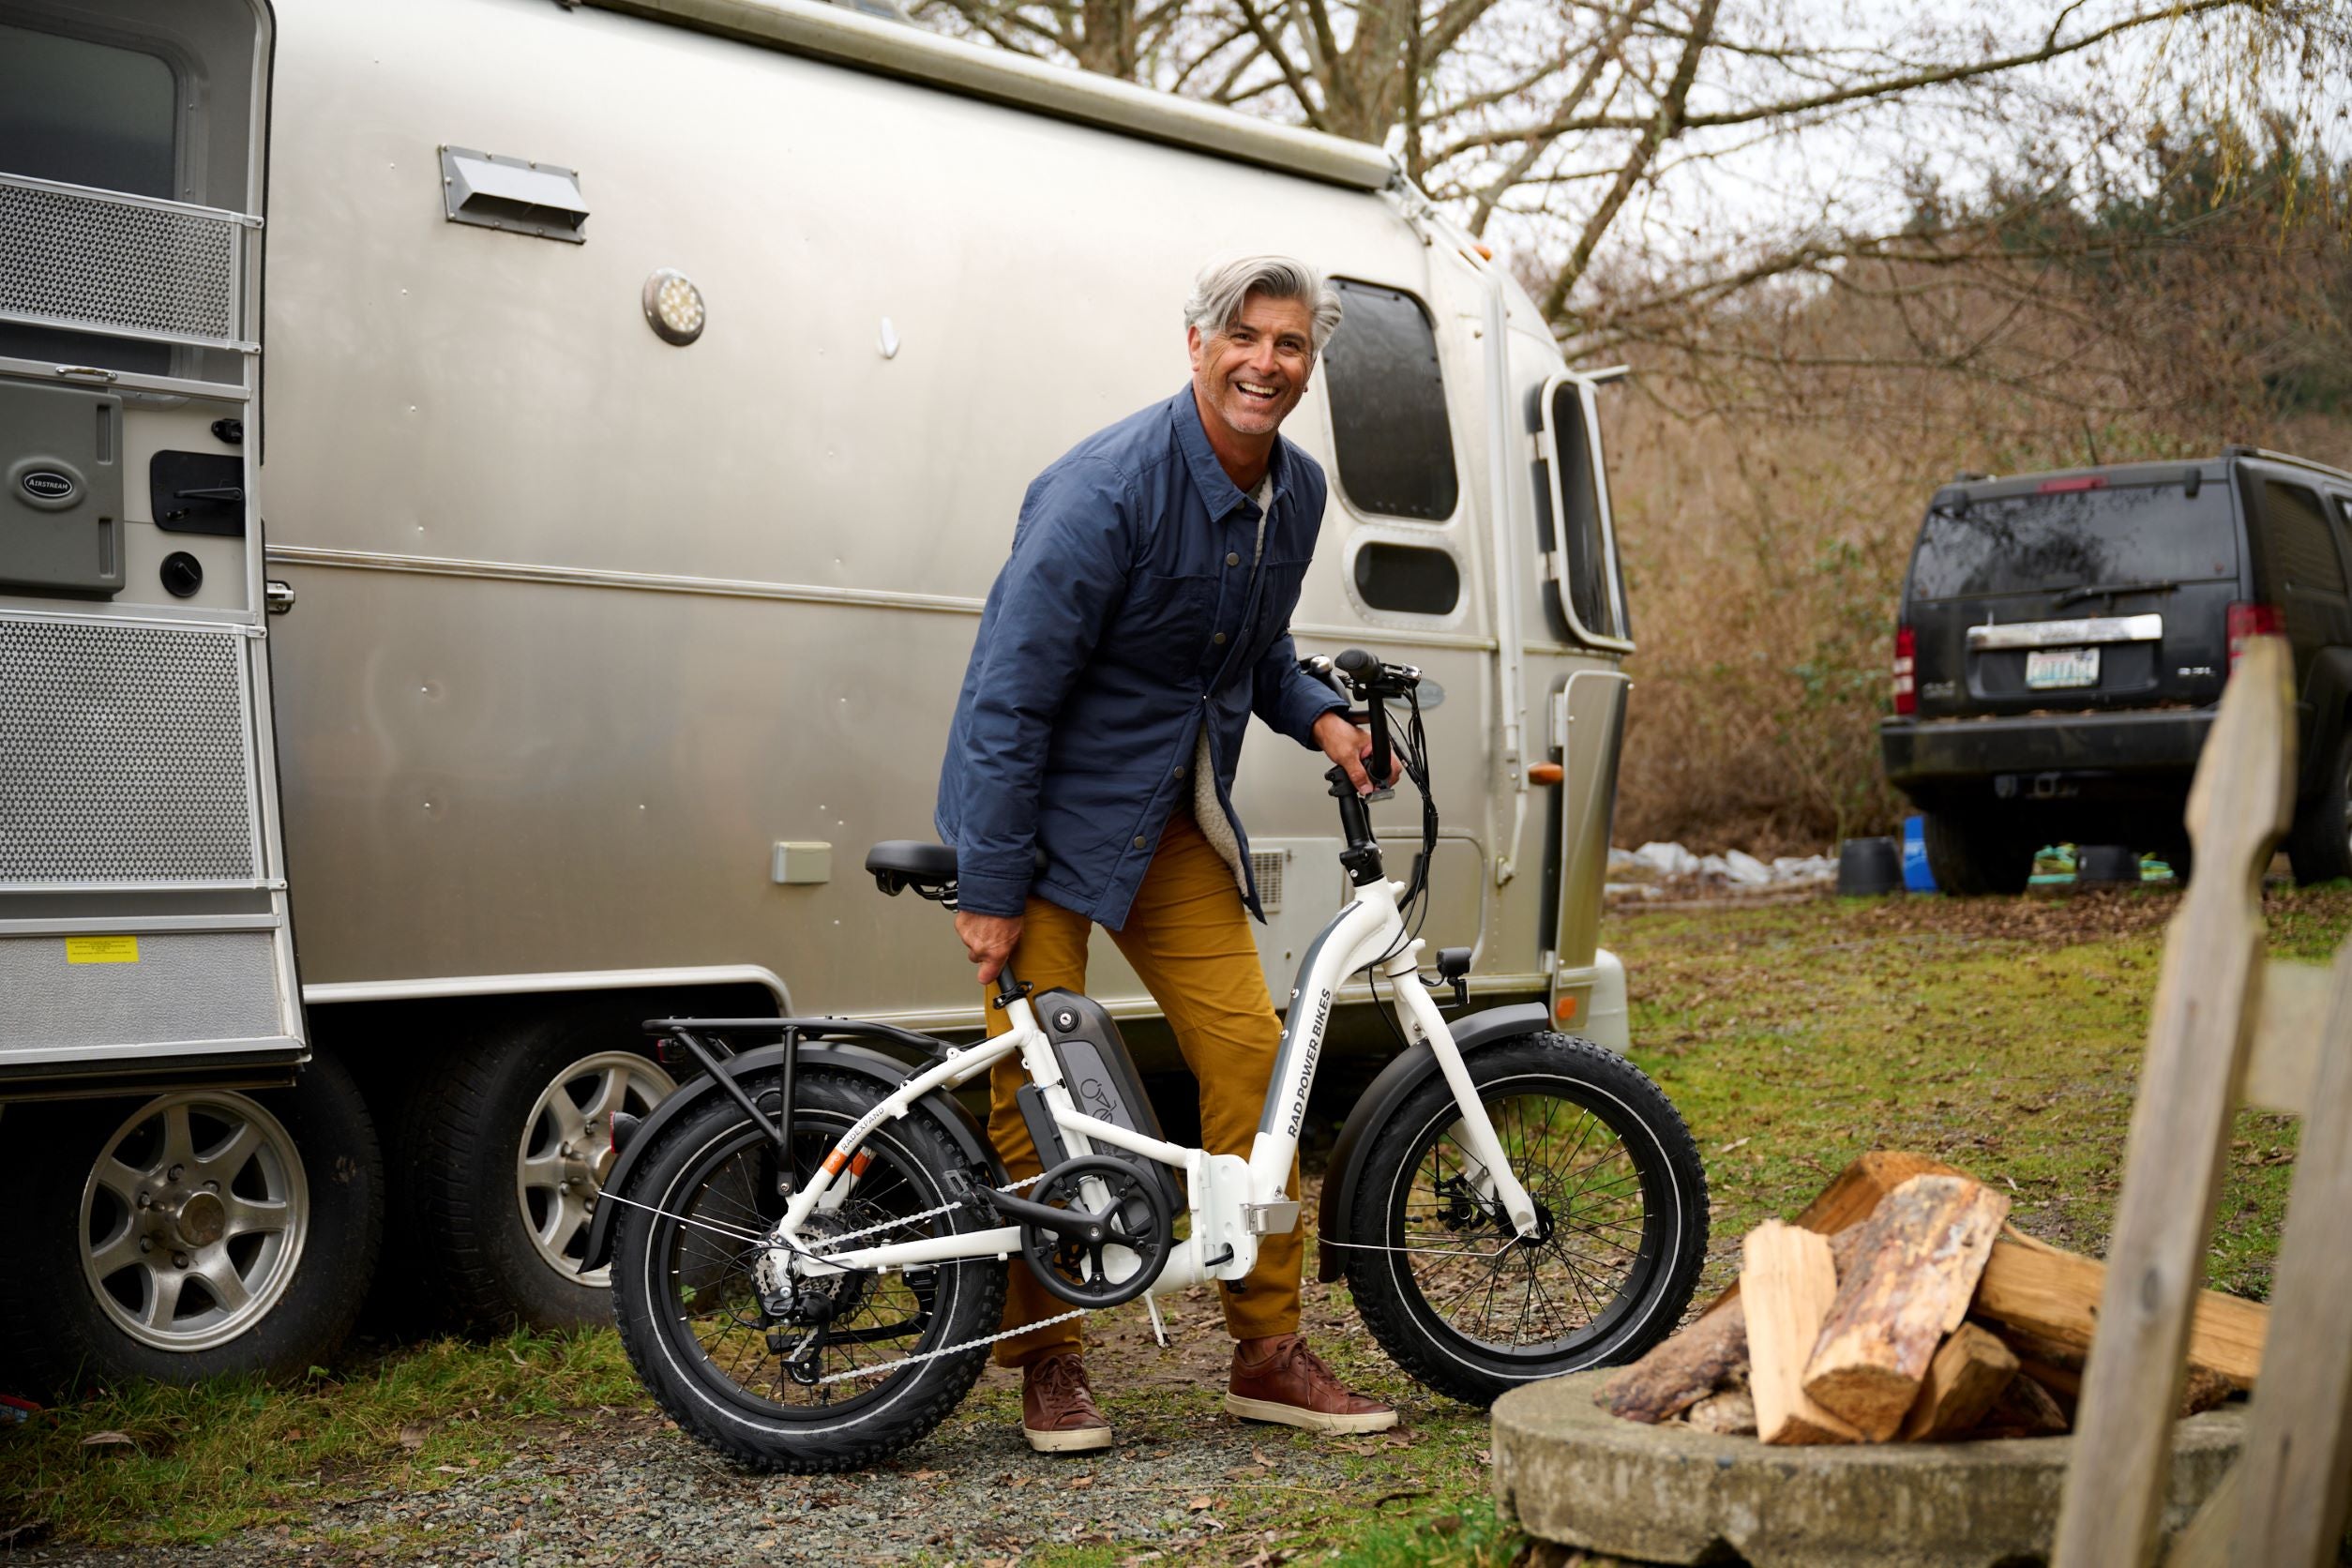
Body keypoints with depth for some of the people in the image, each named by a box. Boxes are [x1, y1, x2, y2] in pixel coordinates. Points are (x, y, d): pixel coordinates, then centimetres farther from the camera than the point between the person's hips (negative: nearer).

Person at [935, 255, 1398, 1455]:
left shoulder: (1296, 491, 3)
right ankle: (1048, 1363, 13)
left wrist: (1317, 717, -2)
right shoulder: (1105, 489, -20)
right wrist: (991, 890, -20)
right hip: (1047, 805, -6)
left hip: (1174, 818, 6)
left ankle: (1269, 1352, 10)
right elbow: (1011, 695, -20)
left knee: (1248, 1052, -1)